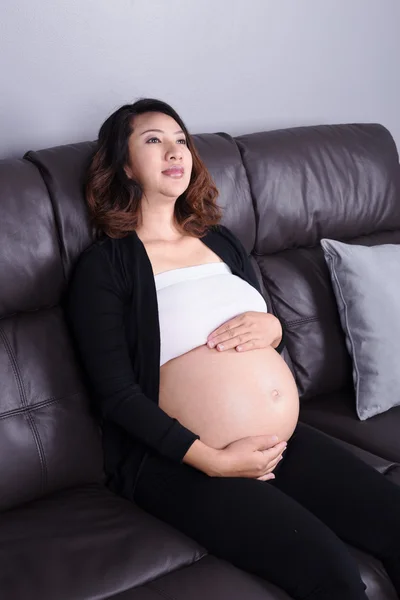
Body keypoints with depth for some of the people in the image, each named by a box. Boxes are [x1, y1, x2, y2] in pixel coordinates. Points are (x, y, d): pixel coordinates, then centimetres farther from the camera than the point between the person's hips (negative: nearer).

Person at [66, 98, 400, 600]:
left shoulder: (220, 240, 17)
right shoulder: (104, 265, -4)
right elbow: (115, 393, -11)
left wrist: (272, 327, -2)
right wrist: (213, 461, -18)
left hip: (286, 440, 7)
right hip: (183, 460, -6)